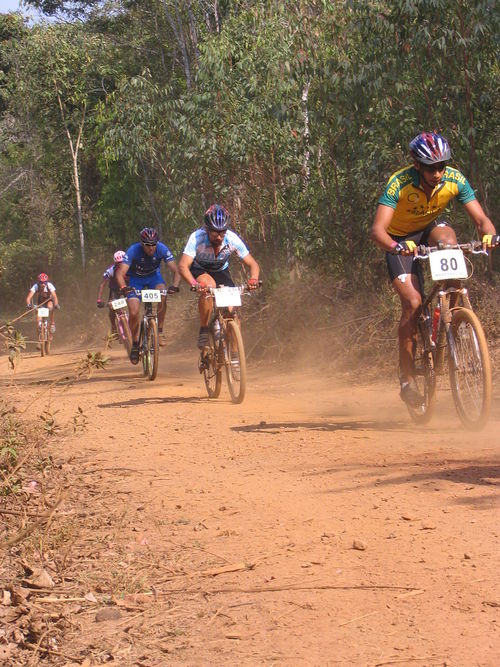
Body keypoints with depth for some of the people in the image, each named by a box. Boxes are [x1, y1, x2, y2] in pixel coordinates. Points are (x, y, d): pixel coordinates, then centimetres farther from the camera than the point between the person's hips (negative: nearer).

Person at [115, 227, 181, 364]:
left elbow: (175, 270, -27)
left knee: (162, 295, -32)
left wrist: (175, 285, -47)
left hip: (153, 276, 1)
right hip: (135, 279, -1)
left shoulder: (162, 249, -26)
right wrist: (123, 287, -56)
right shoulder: (133, 251, -31)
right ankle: (135, 343, 5)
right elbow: (120, 273, -36)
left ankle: (159, 331, -15)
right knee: (133, 312, -18)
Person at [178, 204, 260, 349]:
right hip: (199, 271, -2)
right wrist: (194, 284, -59)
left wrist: (253, 279, -44)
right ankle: (203, 331, -23)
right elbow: (183, 265, -40)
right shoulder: (197, 238, -32)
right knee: (209, 285, -37)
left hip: (221, 272, 2)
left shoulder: (232, 239, -26)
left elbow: (253, 264, -21)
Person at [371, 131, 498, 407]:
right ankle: (406, 379, -12)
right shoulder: (399, 184, -31)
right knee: (412, 302, -20)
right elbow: (377, 230, -38)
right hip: (400, 239, -2)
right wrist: (397, 246, -59)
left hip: (431, 228, 2)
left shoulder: (455, 179, -23)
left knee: (447, 240, -35)